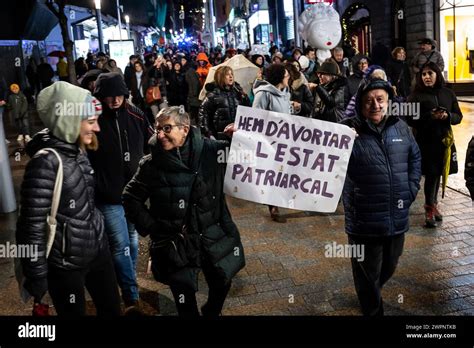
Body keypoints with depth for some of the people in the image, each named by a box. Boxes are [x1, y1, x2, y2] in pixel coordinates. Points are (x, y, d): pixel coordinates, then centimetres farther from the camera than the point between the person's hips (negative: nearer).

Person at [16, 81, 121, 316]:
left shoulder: (77, 152, 2)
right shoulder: (47, 163, -23)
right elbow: (32, 226, -21)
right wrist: (36, 279, -15)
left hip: (97, 249, 7)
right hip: (67, 265, -7)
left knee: (111, 309, 20)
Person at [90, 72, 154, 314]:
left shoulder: (136, 116, -1)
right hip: (109, 196, -4)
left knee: (132, 240, 17)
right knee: (121, 245, -1)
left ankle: (127, 283, 38)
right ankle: (132, 296, 10)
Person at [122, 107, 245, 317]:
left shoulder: (209, 150, -9)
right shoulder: (151, 164, -9)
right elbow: (131, 199, 2)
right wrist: (150, 227, -6)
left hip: (213, 236, 2)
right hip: (176, 243, -1)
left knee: (221, 284, 20)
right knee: (185, 301, 5)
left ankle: (211, 312, 51)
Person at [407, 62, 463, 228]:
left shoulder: (448, 93, 8)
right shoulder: (416, 96, -1)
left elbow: (458, 116, 10)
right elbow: (410, 119, -6)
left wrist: (447, 116, -12)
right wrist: (430, 116, -18)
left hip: (444, 139, 3)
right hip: (425, 141, -3)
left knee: (438, 173, 10)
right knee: (431, 173, -6)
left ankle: (433, 204, 25)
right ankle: (430, 209, 5)